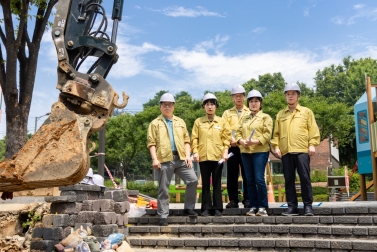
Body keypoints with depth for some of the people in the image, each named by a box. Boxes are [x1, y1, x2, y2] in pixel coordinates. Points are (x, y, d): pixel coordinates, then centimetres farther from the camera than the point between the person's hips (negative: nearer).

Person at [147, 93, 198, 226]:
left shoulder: (180, 122, 18)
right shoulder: (155, 123, 8)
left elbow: (186, 140, 15)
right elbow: (152, 143, 1)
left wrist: (188, 155, 1)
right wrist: (154, 159, -11)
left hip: (181, 158, 3)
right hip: (164, 159, -3)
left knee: (193, 180, -7)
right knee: (163, 189, 1)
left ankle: (188, 208, 9)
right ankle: (163, 216, 11)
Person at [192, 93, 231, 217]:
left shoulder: (222, 121, 7)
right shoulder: (198, 121, 7)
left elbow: (226, 138, 4)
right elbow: (194, 138, 5)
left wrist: (225, 152, -5)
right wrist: (195, 152, -5)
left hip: (218, 156, 0)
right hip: (203, 157, 0)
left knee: (217, 183, 5)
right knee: (205, 183, 6)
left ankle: (218, 208, 12)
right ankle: (206, 208, 12)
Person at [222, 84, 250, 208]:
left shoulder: (250, 112, 13)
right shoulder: (227, 113, 16)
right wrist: (231, 138, -14)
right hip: (232, 147, 1)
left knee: (247, 175, 1)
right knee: (232, 175, 2)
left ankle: (247, 199, 9)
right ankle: (233, 200, 9)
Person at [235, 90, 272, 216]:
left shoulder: (266, 117, 4)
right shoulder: (245, 118, 19)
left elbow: (267, 134, -7)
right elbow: (238, 133, 12)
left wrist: (255, 141, -20)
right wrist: (241, 141, -9)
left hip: (260, 151, -5)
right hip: (245, 152, 5)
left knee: (259, 179, -11)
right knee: (250, 180, 6)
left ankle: (263, 207, 0)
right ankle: (253, 206, 13)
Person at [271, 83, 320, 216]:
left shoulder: (306, 112, 10)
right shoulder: (280, 114, 17)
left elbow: (313, 129, 4)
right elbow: (276, 133, 15)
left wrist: (312, 144, -7)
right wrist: (276, 146, 2)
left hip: (302, 150, -3)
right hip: (286, 152, 3)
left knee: (305, 178, -4)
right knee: (289, 180, 4)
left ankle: (308, 206, 4)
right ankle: (292, 206, 10)